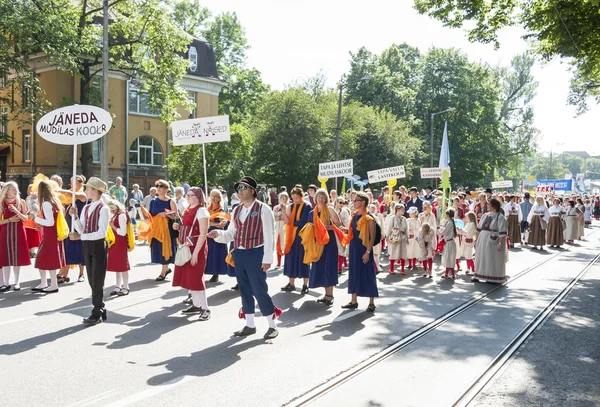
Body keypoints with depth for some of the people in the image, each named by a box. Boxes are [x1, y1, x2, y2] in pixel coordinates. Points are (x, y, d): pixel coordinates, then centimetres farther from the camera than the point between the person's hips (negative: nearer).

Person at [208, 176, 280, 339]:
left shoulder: (263, 209, -8)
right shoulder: (236, 211, 12)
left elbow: (269, 236, -11)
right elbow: (231, 233, 14)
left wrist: (267, 258, -15)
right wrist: (218, 234, -7)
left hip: (255, 254, -7)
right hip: (238, 254, 7)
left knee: (259, 290, -4)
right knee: (244, 290, 13)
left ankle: (272, 326, 10)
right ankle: (250, 325, 25)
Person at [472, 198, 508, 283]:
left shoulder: (500, 218, -11)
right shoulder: (485, 215, 10)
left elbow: (503, 232, -16)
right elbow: (479, 228, 15)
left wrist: (500, 243, -22)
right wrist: (477, 240, 13)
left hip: (493, 242, -6)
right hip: (482, 241, 7)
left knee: (493, 259, 2)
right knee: (481, 258, 11)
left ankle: (492, 277, 11)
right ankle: (478, 275, 20)